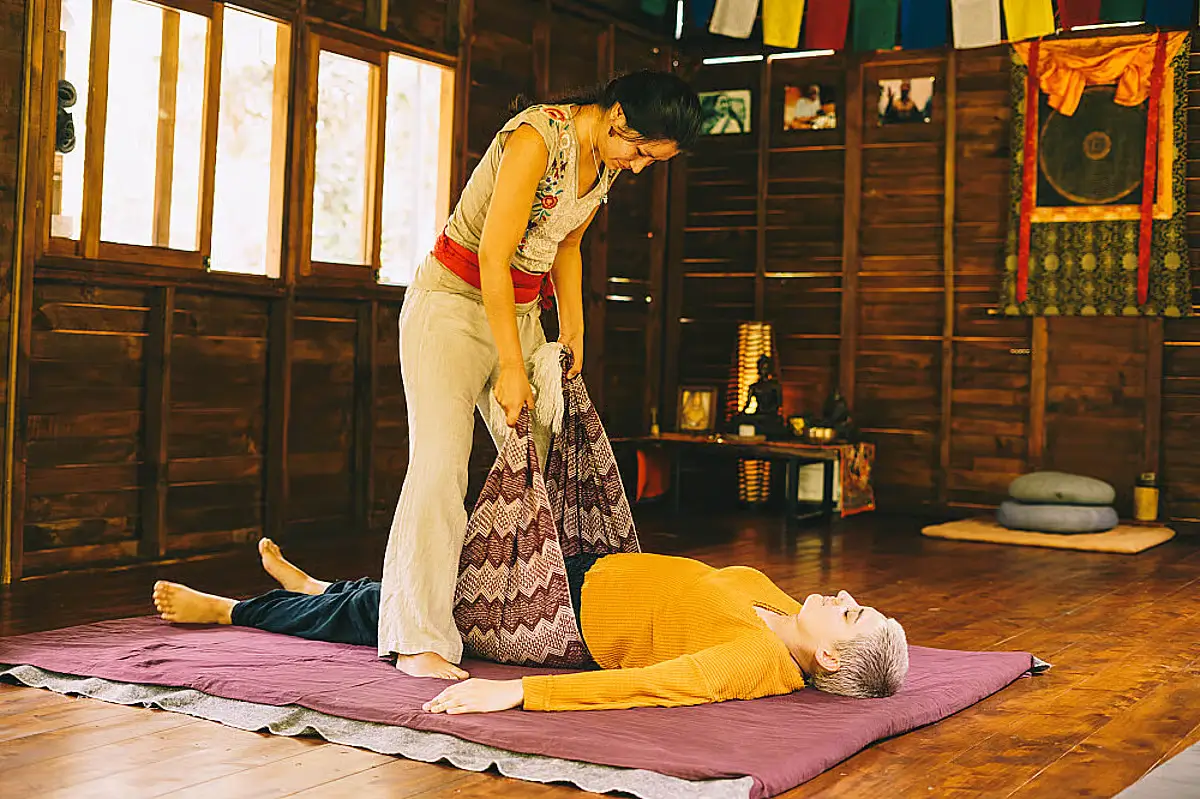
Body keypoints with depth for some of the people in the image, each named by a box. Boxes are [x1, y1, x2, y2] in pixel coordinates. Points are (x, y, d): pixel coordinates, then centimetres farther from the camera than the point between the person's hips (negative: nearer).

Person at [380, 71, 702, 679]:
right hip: (454, 303, -8)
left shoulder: (607, 159, 2)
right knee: (441, 464, -15)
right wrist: (511, 368, -23)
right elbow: (493, 257, -25)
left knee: (539, 464, 1)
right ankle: (417, 640, -13)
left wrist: (573, 334, 13)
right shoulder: (538, 137, -24)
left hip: (520, 310, 8)